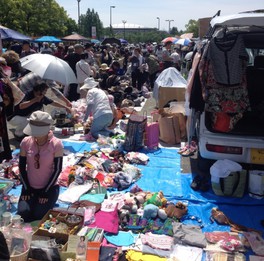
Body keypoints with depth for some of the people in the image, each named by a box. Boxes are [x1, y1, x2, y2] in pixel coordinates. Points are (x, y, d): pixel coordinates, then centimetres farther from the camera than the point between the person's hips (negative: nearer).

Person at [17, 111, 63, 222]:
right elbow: (22, 167, 0)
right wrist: (26, 188, -5)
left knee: (39, 216, -16)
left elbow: (57, 169, -12)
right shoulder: (25, 142, -8)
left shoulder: (56, 144, -17)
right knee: (23, 214, -15)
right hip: (30, 186, 3)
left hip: (50, 186, -2)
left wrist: (46, 191, -12)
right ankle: (33, 202, 18)